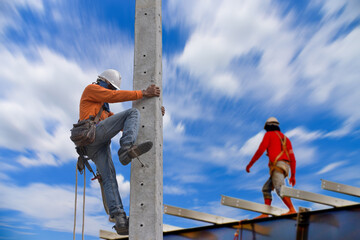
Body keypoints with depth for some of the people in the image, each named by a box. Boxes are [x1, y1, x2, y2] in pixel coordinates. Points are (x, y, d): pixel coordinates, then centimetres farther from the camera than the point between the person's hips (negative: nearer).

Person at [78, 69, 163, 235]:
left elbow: (125, 125, 34)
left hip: (94, 147, 9)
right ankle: (126, 149, -40)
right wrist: (143, 93, -5)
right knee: (133, 112, -14)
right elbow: (114, 96, -1)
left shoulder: (104, 109, 43)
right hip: (94, 132, -9)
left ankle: (120, 221, -19)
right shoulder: (91, 89, 17)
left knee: (108, 179, -7)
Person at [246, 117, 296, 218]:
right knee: (266, 189, 10)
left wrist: (250, 164, 7)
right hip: (285, 167, 8)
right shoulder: (285, 138, 29)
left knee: (280, 189, -22)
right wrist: (293, 176, 21)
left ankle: (292, 210, -36)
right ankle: (265, 214, 1)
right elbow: (292, 159, 22)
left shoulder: (269, 134, 10)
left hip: (277, 165, -8)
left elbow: (260, 151, -1)